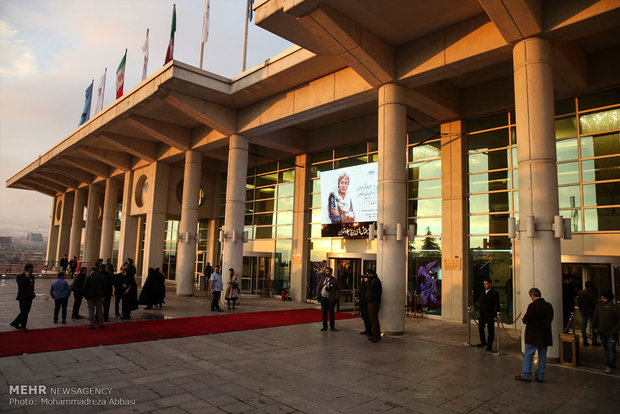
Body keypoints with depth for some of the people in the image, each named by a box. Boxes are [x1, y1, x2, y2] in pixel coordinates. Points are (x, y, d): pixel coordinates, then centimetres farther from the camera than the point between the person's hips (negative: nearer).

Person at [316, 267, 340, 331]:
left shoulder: (334, 280, -3)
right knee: (324, 312, 8)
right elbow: (318, 287, 12)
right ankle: (325, 326, 17)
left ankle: (332, 327, 11)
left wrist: (336, 298, -7)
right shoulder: (322, 279, 6)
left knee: (331, 313, 1)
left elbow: (338, 289, -1)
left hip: (331, 299, -3)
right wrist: (318, 295, 5)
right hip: (323, 298, 3)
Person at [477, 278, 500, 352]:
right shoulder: (483, 293, 12)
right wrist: (480, 312, 12)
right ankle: (483, 342, 31)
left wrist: (496, 315, -16)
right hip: (482, 315, 7)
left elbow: (497, 305, -12)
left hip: (490, 315, -7)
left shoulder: (494, 293, -9)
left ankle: (489, 346, 11)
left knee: (490, 330, 2)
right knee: (480, 328, 12)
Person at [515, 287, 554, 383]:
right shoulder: (549, 305, 2)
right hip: (545, 336, 6)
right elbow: (550, 319, 13)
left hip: (533, 335, -6)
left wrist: (525, 316, 2)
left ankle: (526, 375, 7)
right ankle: (540, 376, 19)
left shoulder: (532, 306, -19)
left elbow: (526, 320, -18)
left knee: (528, 355, 3)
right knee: (542, 356, 13)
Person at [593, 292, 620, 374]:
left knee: (611, 350, -8)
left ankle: (609, 367, -4)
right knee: (606, 350, 15)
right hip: (602, 332, 5)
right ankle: (612, 364, 31)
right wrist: (595, 326, 7)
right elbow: (595, 317, 14)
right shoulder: (598, 306, 2)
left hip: (611, 333, -5)